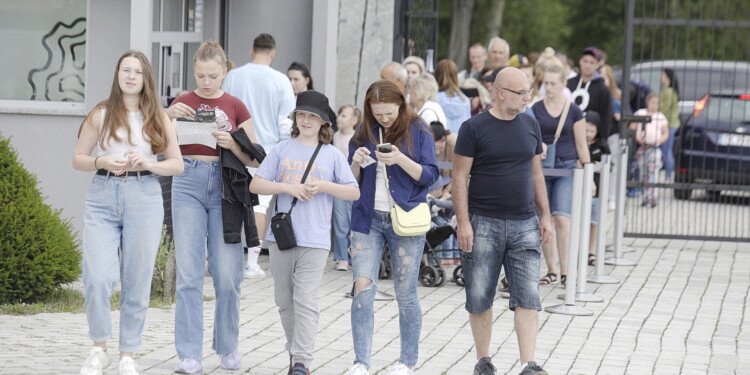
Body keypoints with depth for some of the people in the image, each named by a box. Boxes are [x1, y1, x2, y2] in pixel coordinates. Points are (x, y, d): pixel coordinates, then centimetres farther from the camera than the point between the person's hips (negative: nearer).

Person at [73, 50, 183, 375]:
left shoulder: (158, 119, 8)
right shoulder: (101, 115, 6)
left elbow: (177, 165, 9)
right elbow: (78, 158, 8)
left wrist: (147, 164, -9)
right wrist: (101, 162, -12)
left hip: (144, 198, 1)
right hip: (103, 197, -1)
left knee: (137, 282, 3)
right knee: (97, 278, -12)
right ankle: (99, 349, 7)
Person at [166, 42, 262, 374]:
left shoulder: (236, 107, 7)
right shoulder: (182, 104, 7)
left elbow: (254, 160, 8)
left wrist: (232, 144, -11)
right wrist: (168, 117, -15)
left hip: (225, 186, 0)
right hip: (188, 184, 0)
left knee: (227, 274, 1)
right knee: (188, 274, -4)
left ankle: (228, 347, 18)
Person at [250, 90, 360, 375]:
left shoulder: (332, 155, 4)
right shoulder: (282, 150, 6)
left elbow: (354, 192, 4)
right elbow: (256, 185, 2)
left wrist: (324, 186, -11)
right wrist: (288, 187, -11)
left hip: (314, 241, -3)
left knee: (306, 302, -10)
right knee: (285, 300, 11)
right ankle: (294, 351, 24)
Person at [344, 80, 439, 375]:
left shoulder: (417, 131, -2)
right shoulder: (363, 134, 7)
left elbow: (429, 176, -6)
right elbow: (351, 181, 12)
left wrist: (400, 160, -21)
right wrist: (356, 164, -10)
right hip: (368, 218, 3)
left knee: (406, 294, 4)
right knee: (362, 289, -8)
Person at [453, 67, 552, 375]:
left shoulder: (530, 125, 9)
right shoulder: (474, 128, -5)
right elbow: (460, 176, -6)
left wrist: (545, 216, 11)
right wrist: (463, 223, -12)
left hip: (525, 225, 3)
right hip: (484, 223, -3)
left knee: (528, 297, -6)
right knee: (480, 298, 5)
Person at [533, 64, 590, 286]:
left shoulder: (573, 111, 1)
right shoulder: (535, 109, 5)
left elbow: (581, 145, 5)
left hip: (567, 167, -2)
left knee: (562, 218, -13)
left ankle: (565, 270, -8)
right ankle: (551, 270, 13)